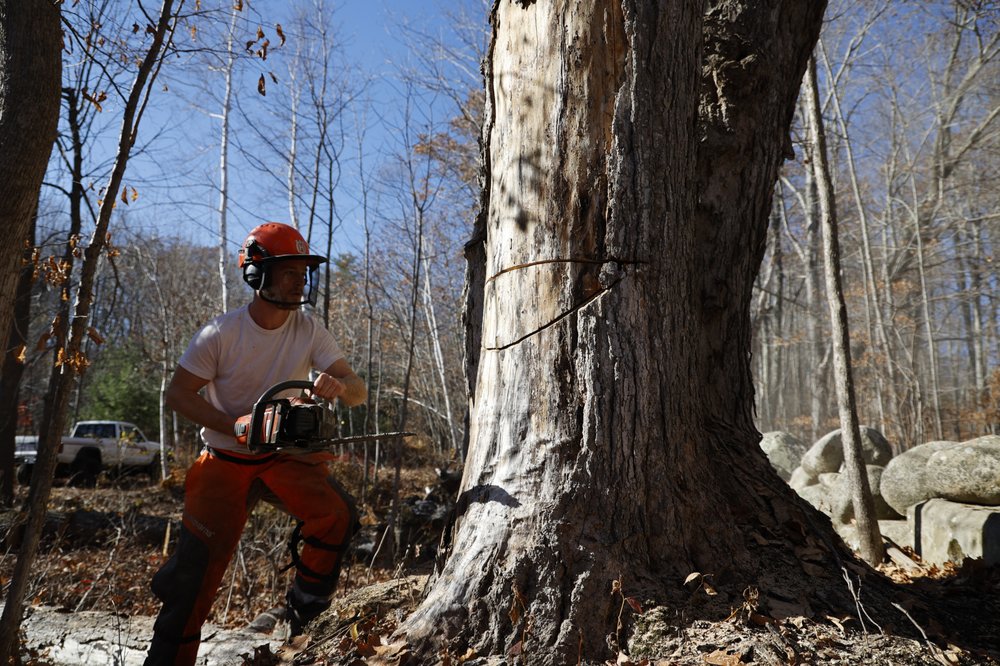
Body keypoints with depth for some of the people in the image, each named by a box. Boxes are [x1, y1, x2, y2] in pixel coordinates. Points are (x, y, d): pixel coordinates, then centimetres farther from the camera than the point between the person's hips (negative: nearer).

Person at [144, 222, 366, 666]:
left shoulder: (310, 332, -6)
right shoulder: (221, 333, -12)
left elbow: (358, 392, -11)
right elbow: (177, 394, -10)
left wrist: (340, 386, -36)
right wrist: (236, 427, -22)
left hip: (285, 457, 2)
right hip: (225, 461, -1)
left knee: (338, 514, -22)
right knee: (198, 566, -6)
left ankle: (305, 606, 2)